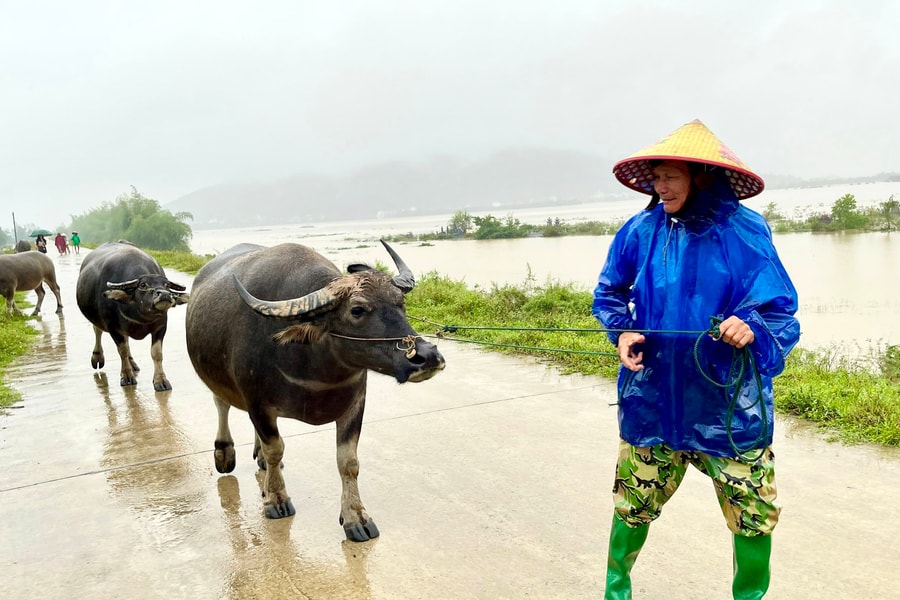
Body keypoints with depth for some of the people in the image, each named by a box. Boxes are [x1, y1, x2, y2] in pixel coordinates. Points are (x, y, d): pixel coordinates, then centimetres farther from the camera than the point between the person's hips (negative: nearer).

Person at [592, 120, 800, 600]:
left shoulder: (744, 231, -10)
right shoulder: (642, 230, -4)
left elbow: (779, 314, -9)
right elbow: (609, 293, 12)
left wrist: (752, 328, -30)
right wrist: (624, 331, -5)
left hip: (730, 402, -1)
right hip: (654, 396, 2)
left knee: (755, 514, 5)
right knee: (634, 503, 15)